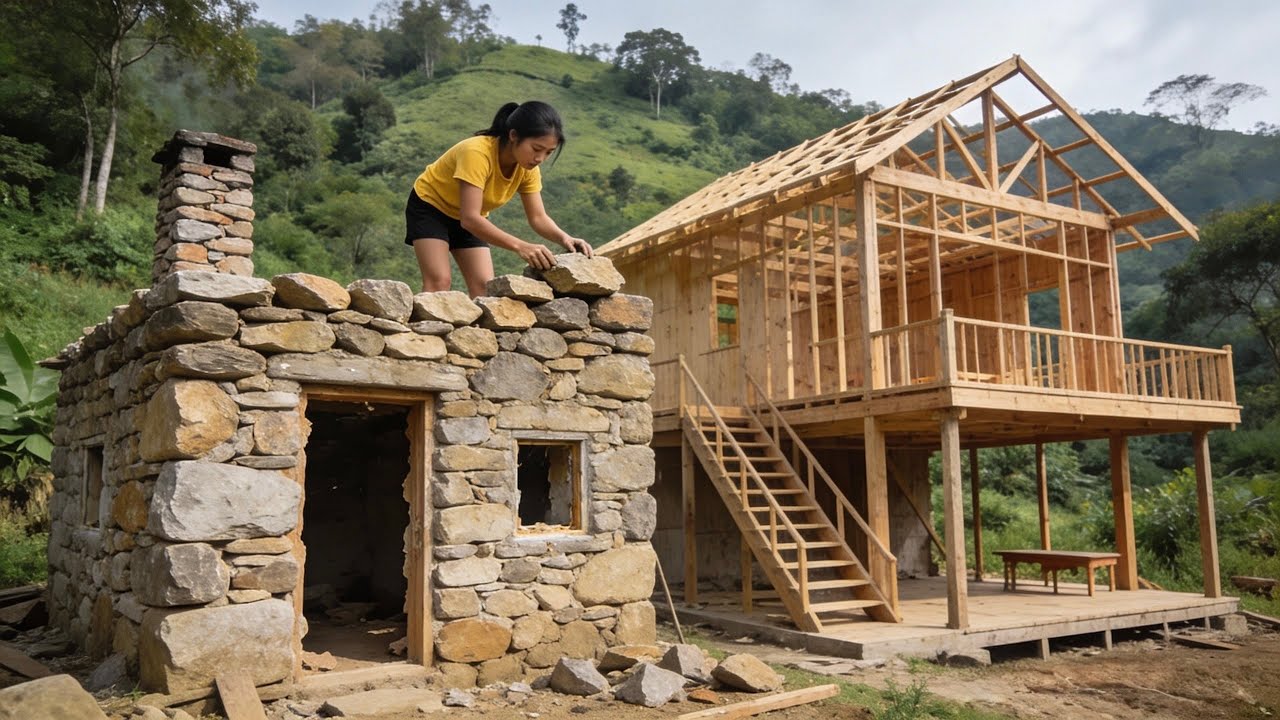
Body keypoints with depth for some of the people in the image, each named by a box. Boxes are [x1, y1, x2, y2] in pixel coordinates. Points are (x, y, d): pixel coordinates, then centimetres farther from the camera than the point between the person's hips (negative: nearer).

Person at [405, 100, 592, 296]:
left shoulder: (528, 168, -16)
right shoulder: (477, 153, -37)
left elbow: (538, 217, -15)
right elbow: (470, 218, -42)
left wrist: (564, 238, -37)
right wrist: (520, 246, -53)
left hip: (470, 220, 6)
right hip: (430, 206, -6)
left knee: (485, 286, -4)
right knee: (439, 280, -20)